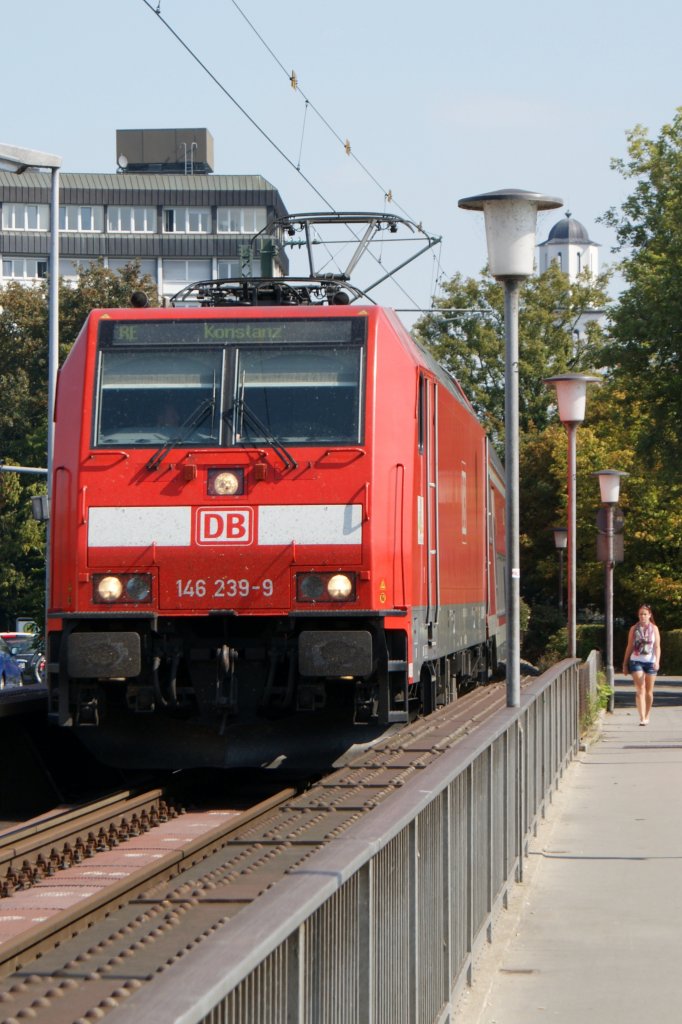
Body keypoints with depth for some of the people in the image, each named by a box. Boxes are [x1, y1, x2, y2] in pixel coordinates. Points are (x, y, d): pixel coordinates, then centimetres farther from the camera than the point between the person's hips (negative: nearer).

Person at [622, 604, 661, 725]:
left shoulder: (654, 628, 6)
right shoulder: (634, 629, 6)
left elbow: (657, 647, 1)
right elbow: (629, 647, 10)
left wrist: (657, 661, -14)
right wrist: (625, 664, 8)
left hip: (650, 662, 1)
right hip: (636, 661, -1)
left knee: (649, 691, 8)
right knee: (640, 690, -12)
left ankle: (647, 717, 22)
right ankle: (642, 718, -18)